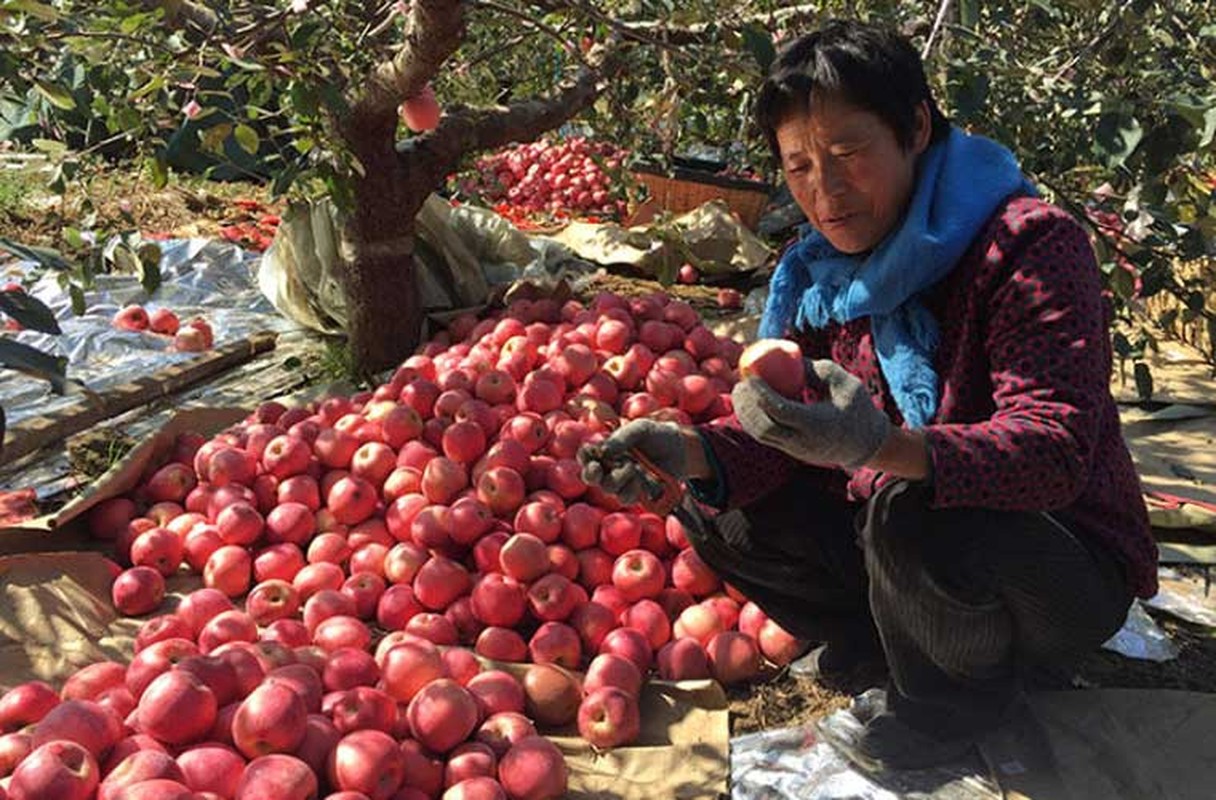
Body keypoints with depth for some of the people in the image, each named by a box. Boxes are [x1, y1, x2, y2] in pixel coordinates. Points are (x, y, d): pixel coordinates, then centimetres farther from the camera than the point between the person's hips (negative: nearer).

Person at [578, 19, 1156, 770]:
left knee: (913, 512, -37)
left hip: (1070, 575, -5)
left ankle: (965, 687, -4)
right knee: (718, 513, -6)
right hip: (893, 532, 6)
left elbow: (1057, 449, -32)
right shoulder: (823, 273, -1)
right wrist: (692, 450, -26)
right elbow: (791, 443, -4)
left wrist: (885, 445, -50)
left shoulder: (1030, 245, -22)